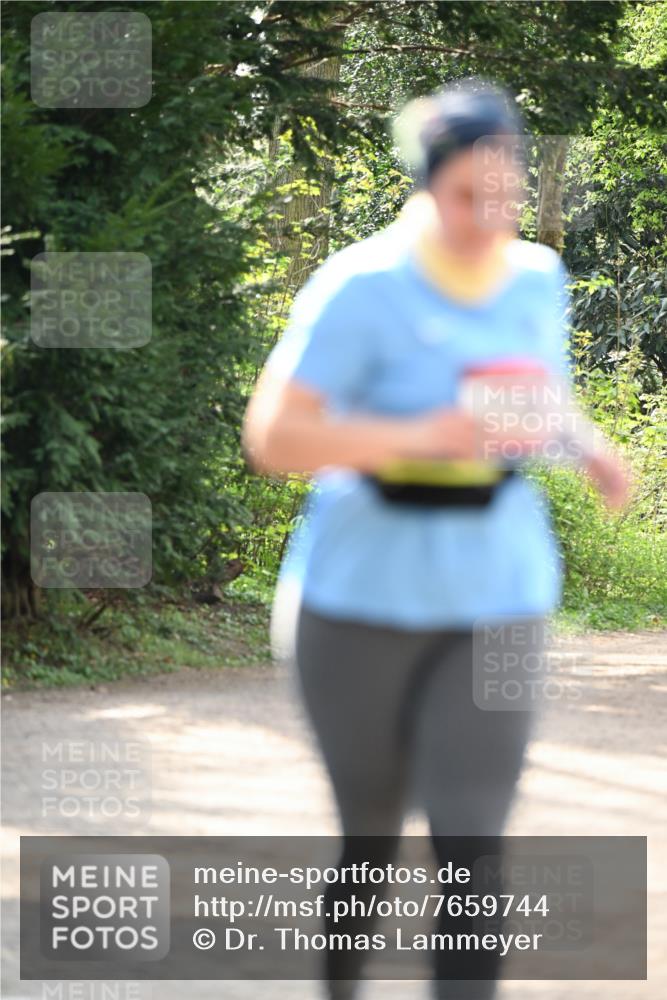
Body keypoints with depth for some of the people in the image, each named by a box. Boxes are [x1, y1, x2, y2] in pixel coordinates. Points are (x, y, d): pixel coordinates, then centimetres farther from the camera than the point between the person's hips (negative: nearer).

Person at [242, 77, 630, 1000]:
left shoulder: (537, 278, 0)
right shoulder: (362, 290, -17)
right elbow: (270, 439, -22)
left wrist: (588, 453, -2)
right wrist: (413, 437, -33)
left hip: (493, 603, 3)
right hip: (362, 602, -3)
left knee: (471, 847, -10)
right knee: (370, 840, 13)